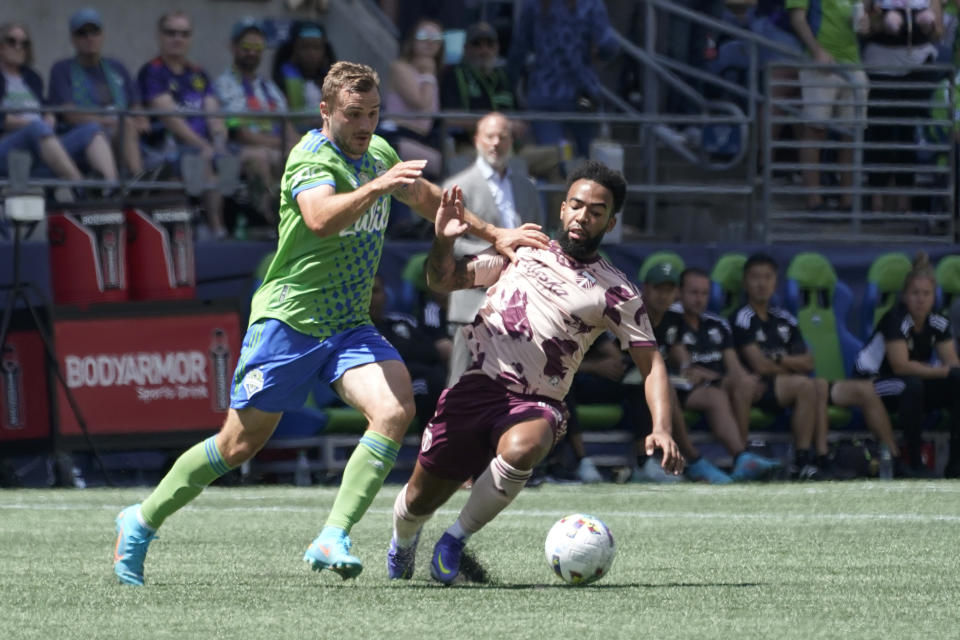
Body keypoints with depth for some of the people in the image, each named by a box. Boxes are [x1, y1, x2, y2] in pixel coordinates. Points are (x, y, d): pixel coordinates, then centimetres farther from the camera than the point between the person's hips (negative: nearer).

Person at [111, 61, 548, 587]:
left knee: (396, 409, -21)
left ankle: (332, 539, -23)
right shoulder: (313, 158, -17)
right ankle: (142, 521, 21)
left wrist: (494, 235, 28)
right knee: (239, 444, 0)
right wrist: (377, 187, -50)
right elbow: (321, 219, -38)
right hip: (289, 320, -6)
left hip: (350, 326, 6)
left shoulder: (378, 153, 8)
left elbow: (427, 198, 28)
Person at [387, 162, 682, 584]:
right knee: (420, 500, 3)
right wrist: (443, 241, -5)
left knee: (521, 450, -38)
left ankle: (457, 538, -15)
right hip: (476, 386, 2)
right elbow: (443, 281, 17)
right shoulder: (521, 249, 12)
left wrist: (661, 429, -14)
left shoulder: (616, 292, 3)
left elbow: (650, 362, 1)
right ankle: (403, 540, 42)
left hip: (535, 405, -2)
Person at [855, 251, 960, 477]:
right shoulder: (896, 320, -20)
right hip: (874, 385, -6)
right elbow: (901, 366, -29)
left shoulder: (938, 323, -1)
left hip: (915, 387, 7)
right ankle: (914, 463, -31)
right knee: (911, 385, -38)